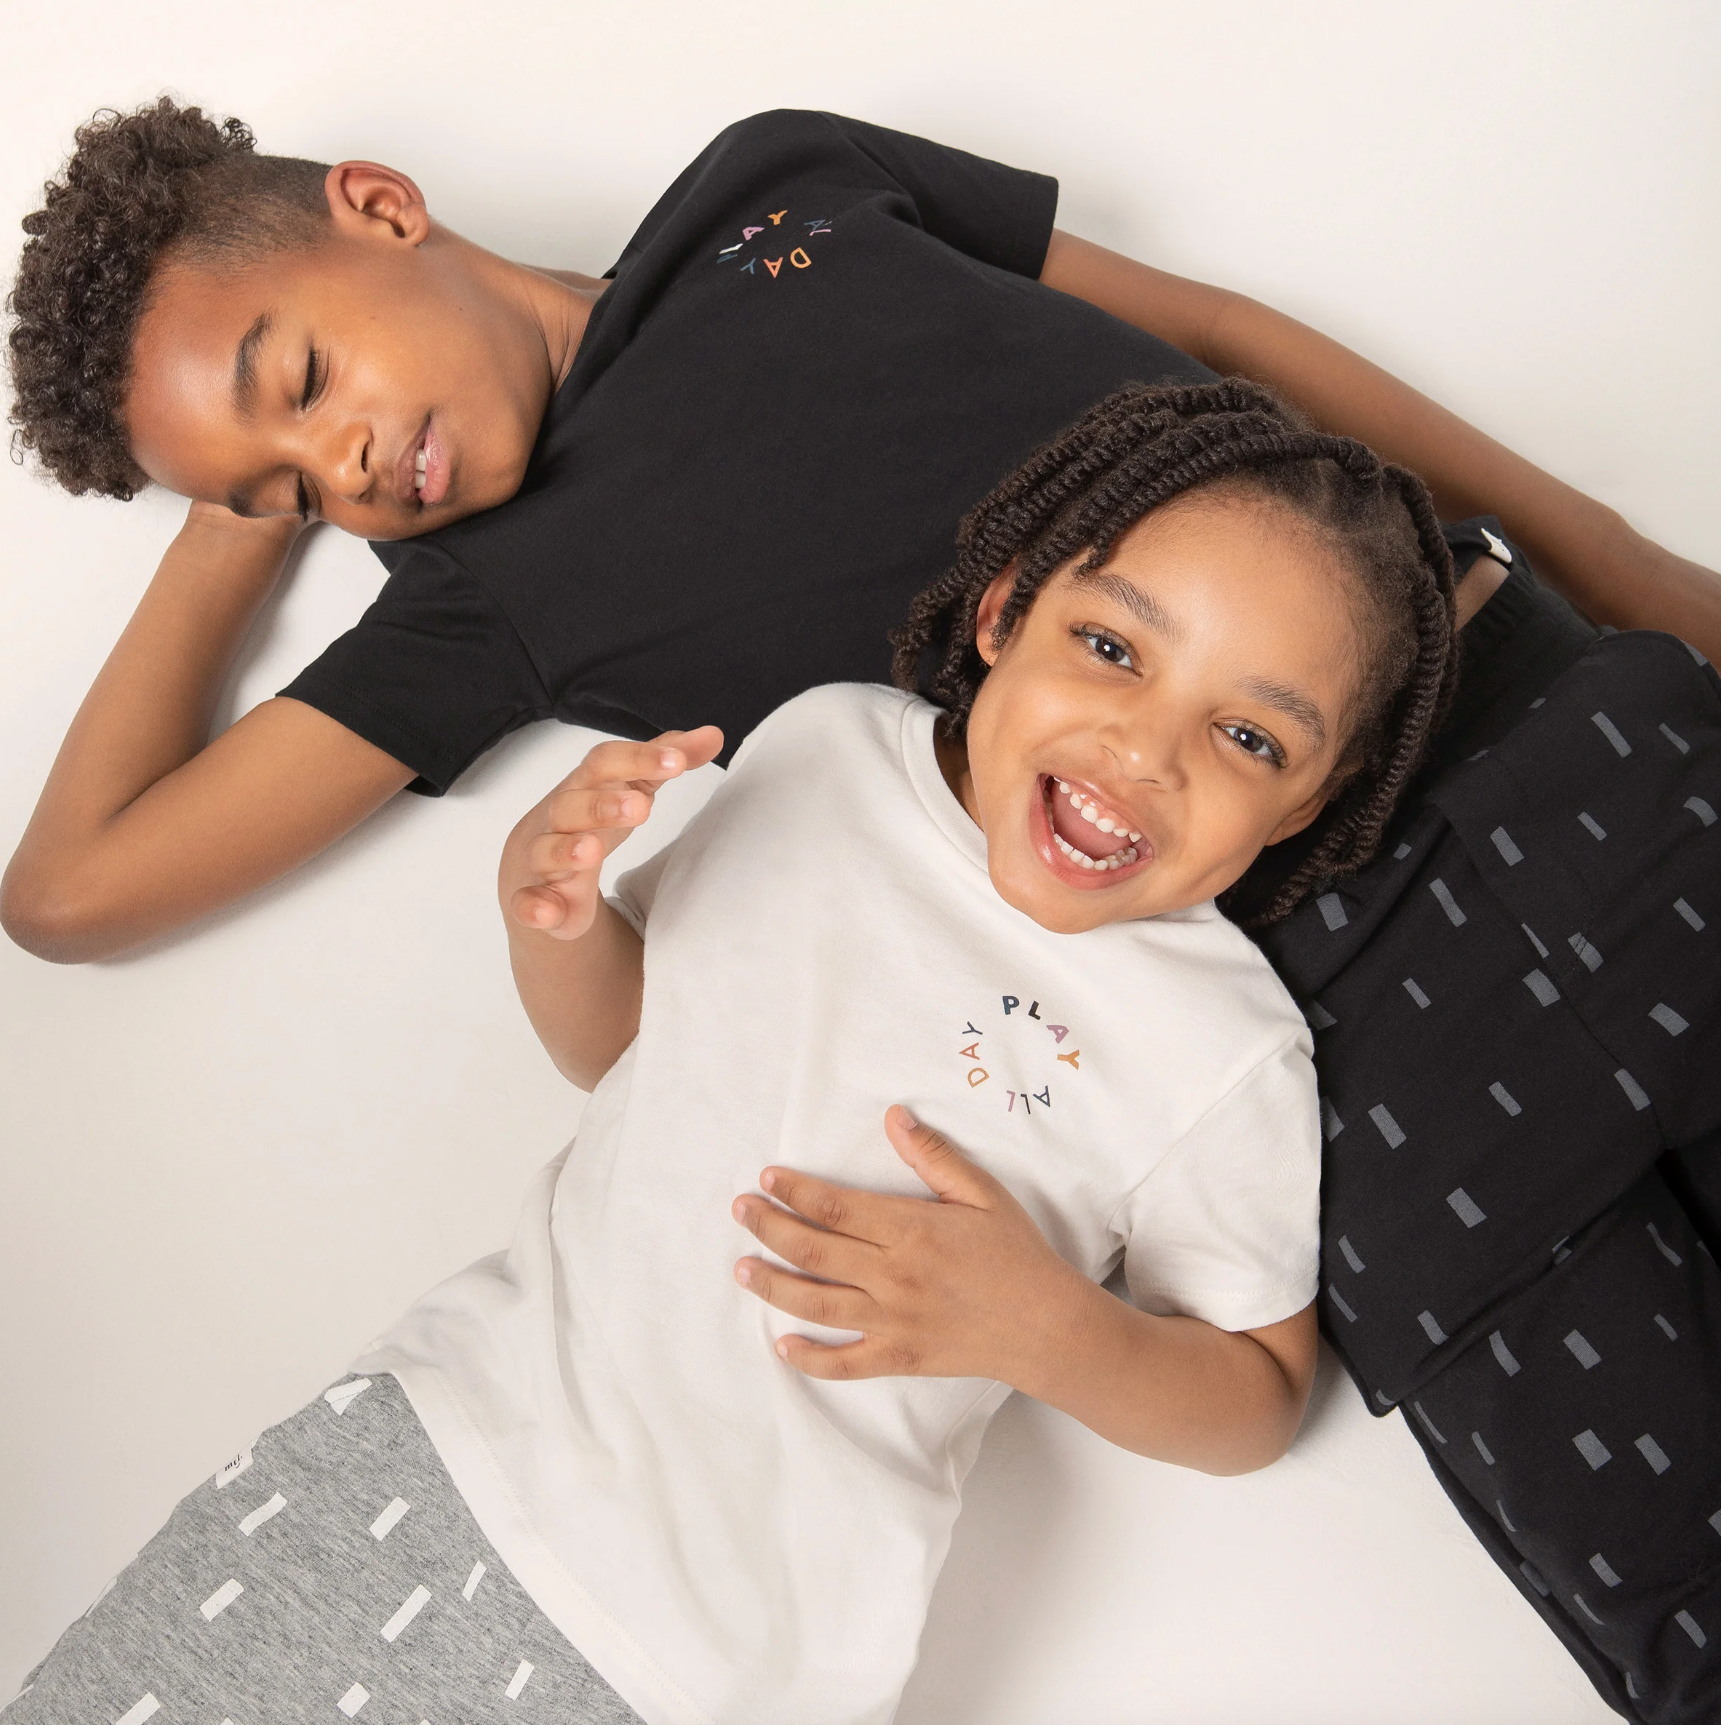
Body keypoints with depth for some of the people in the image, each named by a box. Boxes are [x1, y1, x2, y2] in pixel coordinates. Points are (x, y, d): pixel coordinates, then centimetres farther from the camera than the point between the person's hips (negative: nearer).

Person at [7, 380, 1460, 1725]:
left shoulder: (1226, 1046, -12)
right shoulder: (828, 743, 0)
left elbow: (1261, 1397, -2)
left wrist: (1042, 1329, -21)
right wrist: (552, 914, -11)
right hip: (457, 1427, 4)